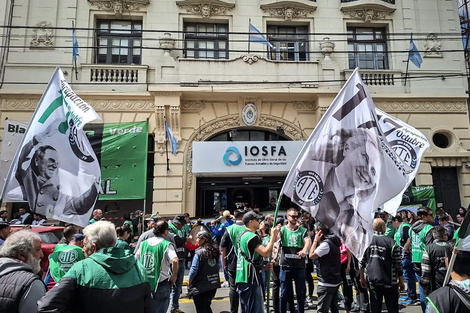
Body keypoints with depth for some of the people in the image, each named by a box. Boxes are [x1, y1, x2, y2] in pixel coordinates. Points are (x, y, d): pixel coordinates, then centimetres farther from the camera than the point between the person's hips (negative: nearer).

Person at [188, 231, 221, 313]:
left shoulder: (199, 253, -19)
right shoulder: (215, 251, 0)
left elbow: (193, 270, -17)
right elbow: (218, 266, 9)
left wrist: (189, 283, -3)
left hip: (200, 287, -6)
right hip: (213, 285, 6)